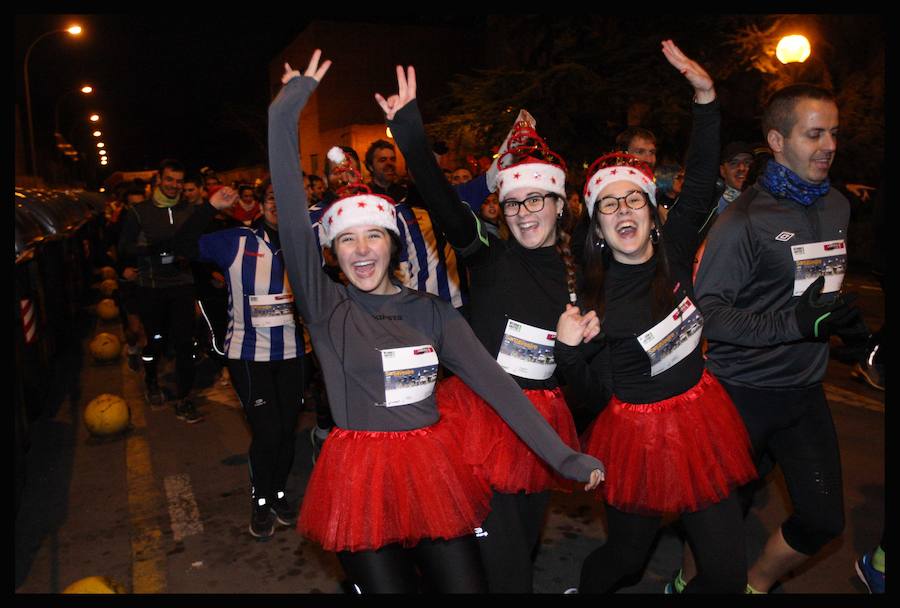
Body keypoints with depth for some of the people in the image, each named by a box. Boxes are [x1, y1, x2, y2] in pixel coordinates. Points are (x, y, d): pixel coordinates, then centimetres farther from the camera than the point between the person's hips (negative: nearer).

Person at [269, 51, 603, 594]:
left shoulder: (432, 311, 4)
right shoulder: (326, 308, -3)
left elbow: (493, 380, -1)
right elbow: (293, 223, -15)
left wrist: (562, 456, -6)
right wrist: (287, 113, -16)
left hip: (434, 468, 2)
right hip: (361, 476, -2)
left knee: (466, 585, 6)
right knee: (388, 586, 5)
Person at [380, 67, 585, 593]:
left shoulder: (576, 272, 6)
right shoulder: (490, 256, -6)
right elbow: (443, 201, -24)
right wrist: (410, 131, -33)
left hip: (544, 422, 4)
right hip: (482, 414, -4)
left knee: (526, 541, 20)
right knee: (503, 564, -1)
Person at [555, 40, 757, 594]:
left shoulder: (675, 251, -2)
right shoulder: (592, 292, -10)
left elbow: (702, 184, -4)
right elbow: (593, 390, -6)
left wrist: (706, 97, -12)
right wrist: (569, 347, -26)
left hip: (700, 420, 3)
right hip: (636, 436, -3)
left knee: (728, 572, 5)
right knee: (626, 557, 14)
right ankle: (583, 587, 46)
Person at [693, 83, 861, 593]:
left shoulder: (838, 206, 6)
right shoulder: (746, 219, -16)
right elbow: (707, 308, -19)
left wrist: (848, 320, 12)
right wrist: (794, 323, -26)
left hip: (806, 389, 6)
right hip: (743, 392, -6)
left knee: (824, 520, 9)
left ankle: (758, 583, 35)